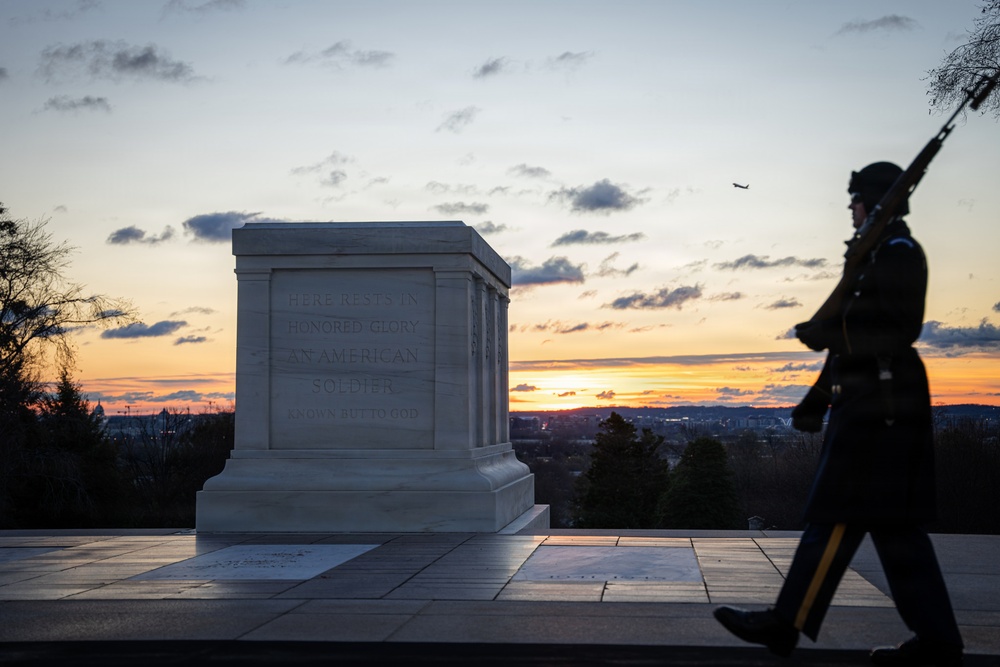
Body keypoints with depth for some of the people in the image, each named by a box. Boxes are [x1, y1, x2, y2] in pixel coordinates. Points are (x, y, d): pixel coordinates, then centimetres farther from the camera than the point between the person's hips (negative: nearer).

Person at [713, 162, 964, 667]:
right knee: (896, 527, 9)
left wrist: (823, 332, -12)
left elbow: (896, 329, -20)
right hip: (872, 404, 10)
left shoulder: (898, 252, -9)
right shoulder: (878, 255, 21)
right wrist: (818, 398, 22)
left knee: (836, 519, -7)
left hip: (879, 409, -10)